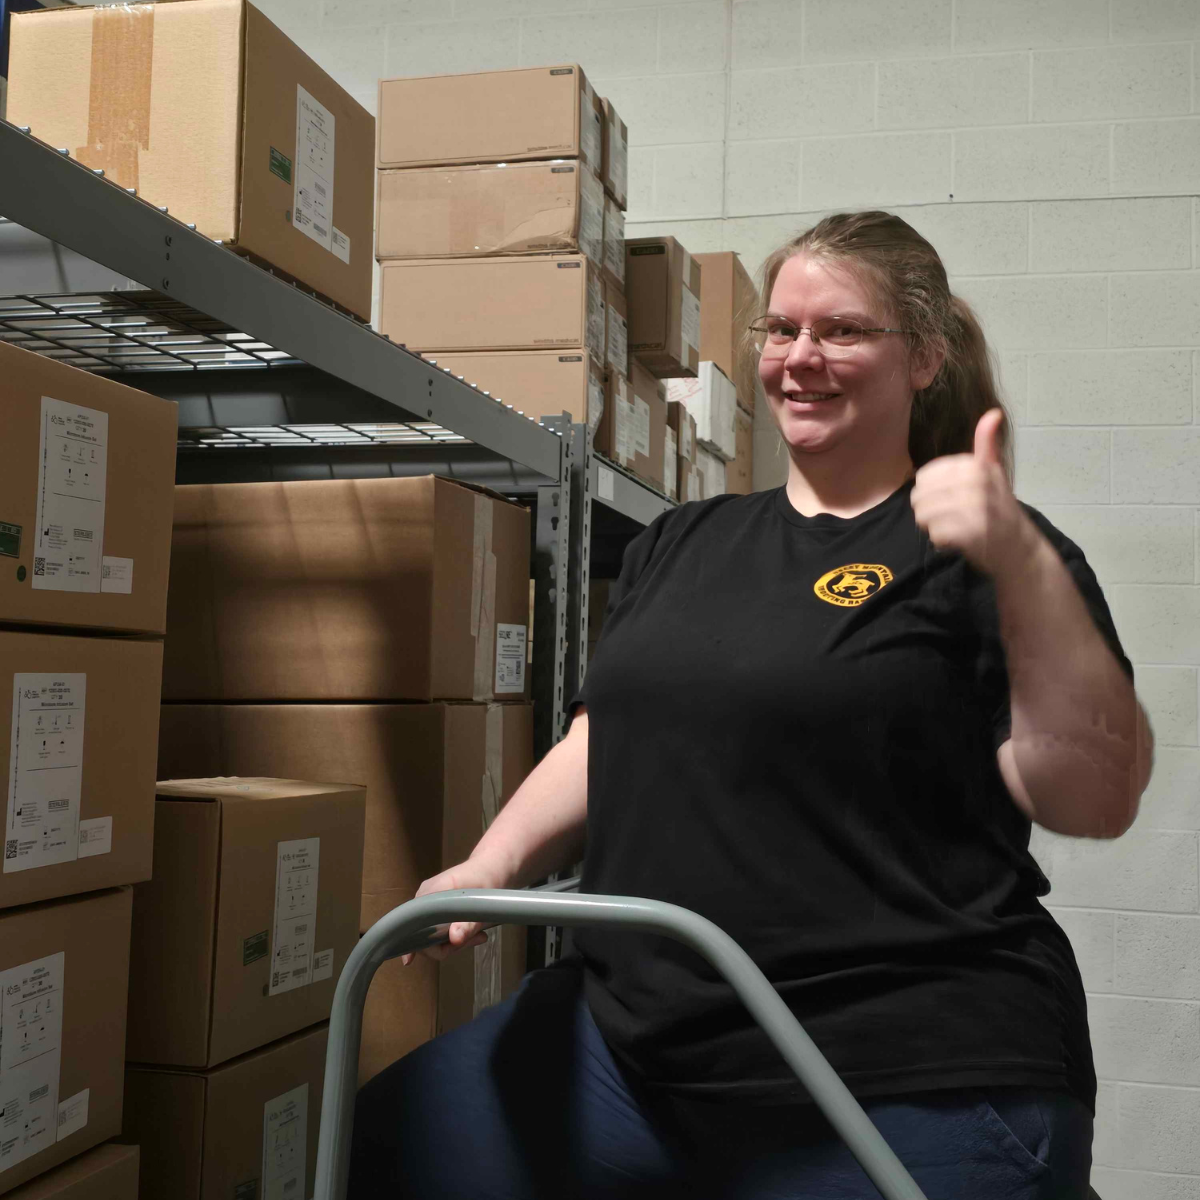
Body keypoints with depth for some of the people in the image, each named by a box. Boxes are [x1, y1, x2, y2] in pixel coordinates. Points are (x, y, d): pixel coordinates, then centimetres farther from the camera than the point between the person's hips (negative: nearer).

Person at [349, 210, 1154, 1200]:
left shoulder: (974, 551, -5)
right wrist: (495, 863, 2)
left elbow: (1098, 800, -15)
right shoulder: (682, 543, 12)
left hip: (910, 1093, -5)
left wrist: (1022, 561, -25)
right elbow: (603, 740, 17)